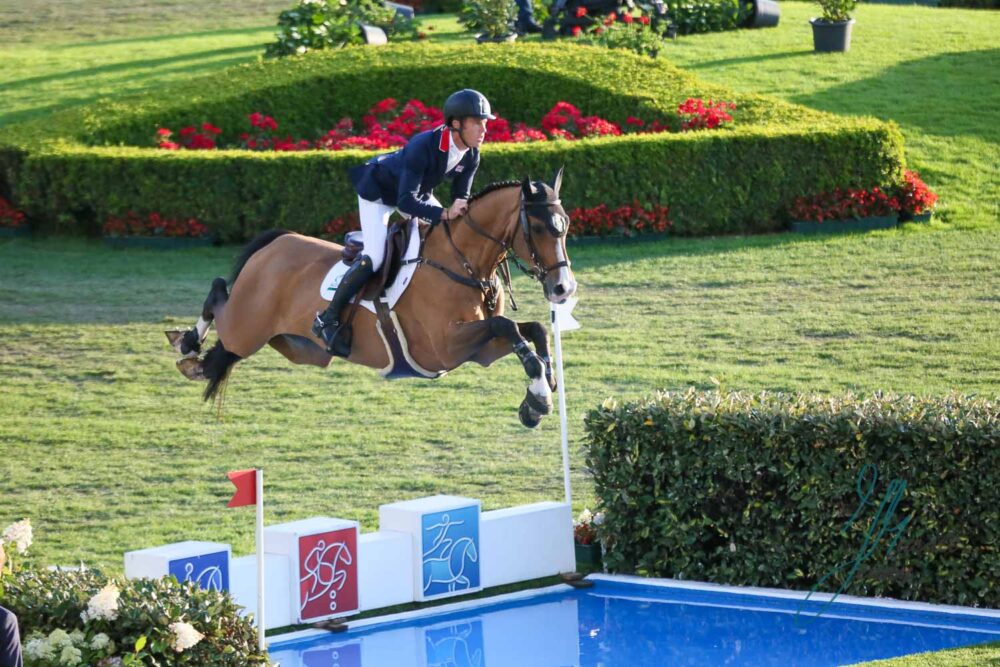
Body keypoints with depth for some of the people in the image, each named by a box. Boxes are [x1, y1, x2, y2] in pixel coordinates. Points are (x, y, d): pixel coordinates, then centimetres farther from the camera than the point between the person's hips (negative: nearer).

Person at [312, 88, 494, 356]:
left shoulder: (471, 156, -18)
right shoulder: (423, 146, -40)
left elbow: (461, 198, -7)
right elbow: (405, 202, -42)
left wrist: (459, 209, -31)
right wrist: (444, 214, -50)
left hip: (418, 191, 8)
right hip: (378, 190, -8)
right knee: (374, 257, -22)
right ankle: (328, 320, -10)